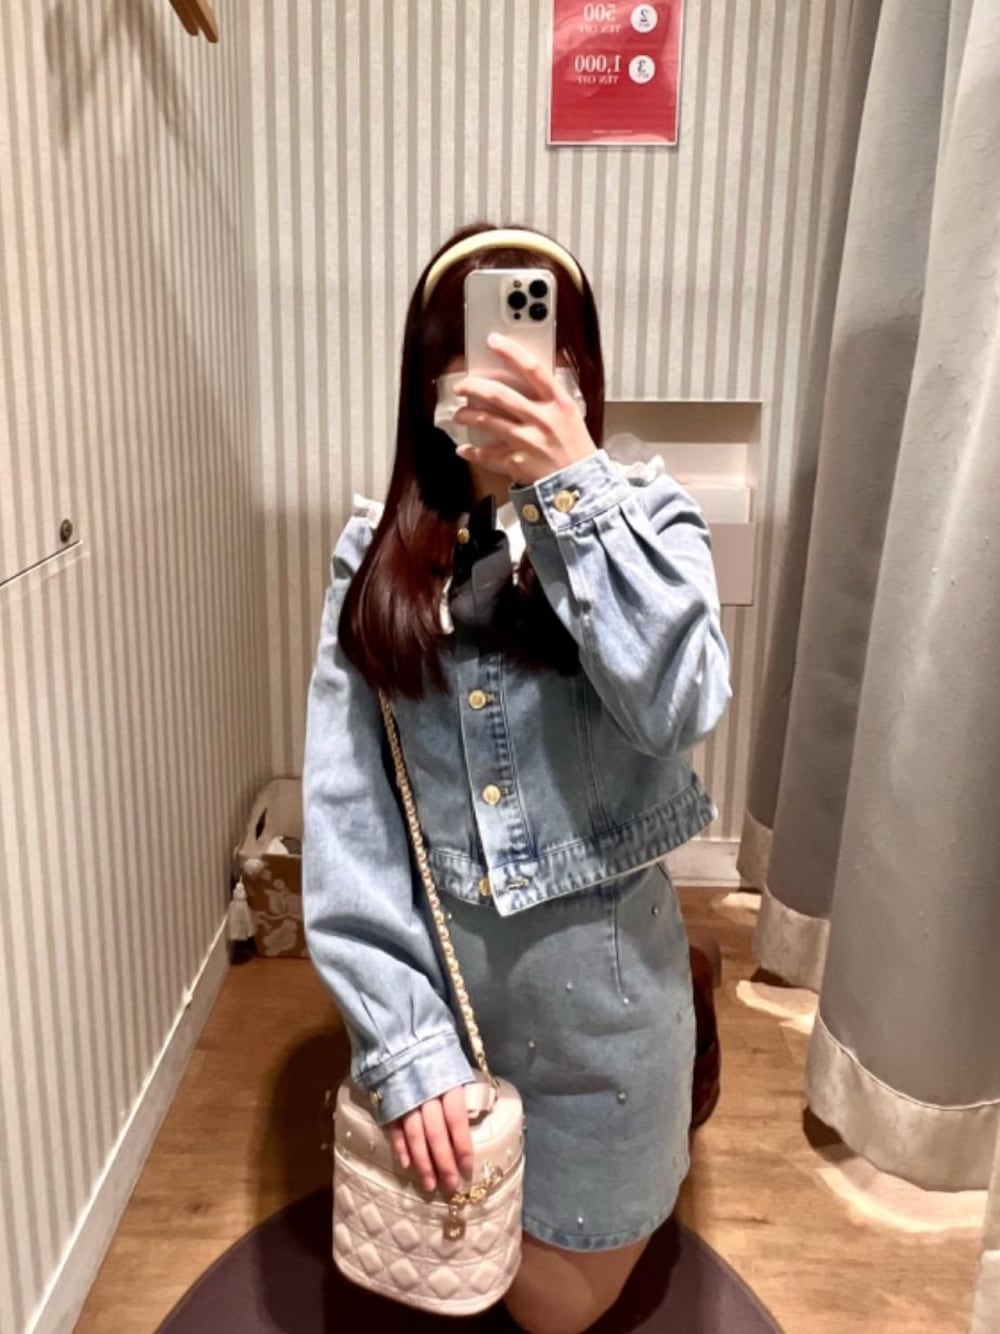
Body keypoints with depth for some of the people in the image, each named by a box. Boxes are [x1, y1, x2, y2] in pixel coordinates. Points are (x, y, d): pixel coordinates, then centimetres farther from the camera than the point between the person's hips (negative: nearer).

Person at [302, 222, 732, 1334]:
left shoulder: (641, 512, -7)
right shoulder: (378, 546, -5)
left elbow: (678, 709, -24)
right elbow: (344, 803, -8)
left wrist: (574, 494, -27)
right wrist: (398, 1037, -13)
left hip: (597, 960, -1)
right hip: (433, 959, 2)